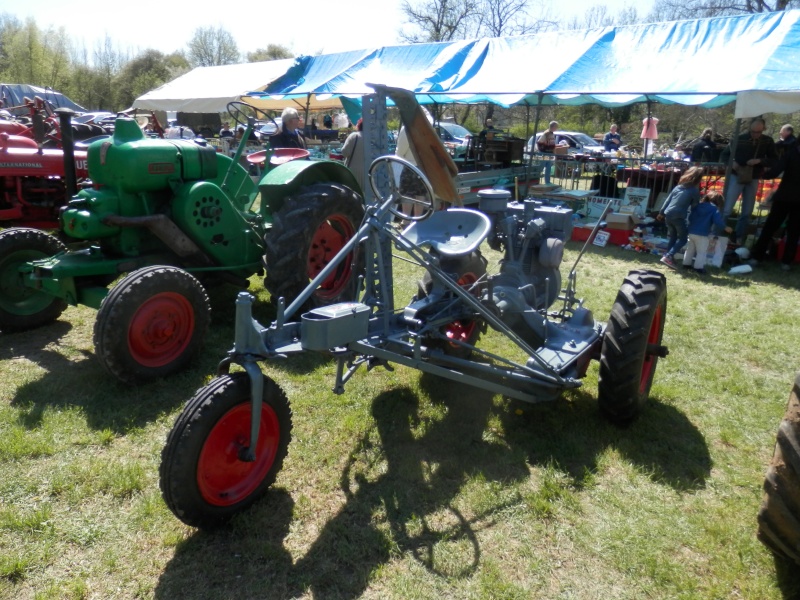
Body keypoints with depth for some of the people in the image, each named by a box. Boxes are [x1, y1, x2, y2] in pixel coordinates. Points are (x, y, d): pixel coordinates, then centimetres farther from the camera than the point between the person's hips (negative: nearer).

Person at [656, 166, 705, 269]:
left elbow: (668, 200, 14)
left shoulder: (678, 186, 13)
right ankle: (668, 256, -9)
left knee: (673, 237, 20)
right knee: (683, 238, 6)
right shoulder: (694, 190, -2)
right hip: (679, 217, -6)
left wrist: (661, 212, 20)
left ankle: (667, 256, 16)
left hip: (668, 215, 6)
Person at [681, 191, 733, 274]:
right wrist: (725, 228, 1)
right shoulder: (714, 209, -6)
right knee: (702, 252, -1)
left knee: (690, 249, 18)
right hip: (702, 234, -6)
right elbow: (718, 221, -14)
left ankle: (686, 263, 23)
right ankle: (698, 267, -7)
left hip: (691, 232, 6)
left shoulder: (697, 206, 11)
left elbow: (690, 217, 15)